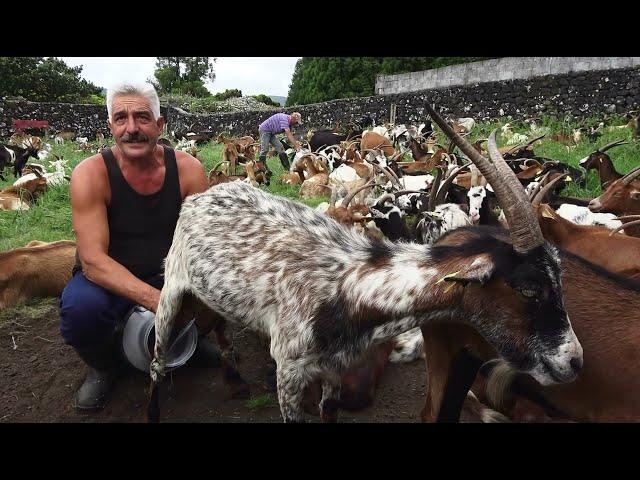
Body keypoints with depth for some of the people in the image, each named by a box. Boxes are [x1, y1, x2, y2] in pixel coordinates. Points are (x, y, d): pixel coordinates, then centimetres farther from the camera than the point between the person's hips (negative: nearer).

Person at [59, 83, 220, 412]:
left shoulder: (187, 168, -12)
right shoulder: (91, 173, -19)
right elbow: (93, 260, -26)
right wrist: (153, 299, -40)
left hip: (170, 273, 3)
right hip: (109, 282, -2)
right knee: (80, 306, -33)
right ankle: (103, 365, 3)